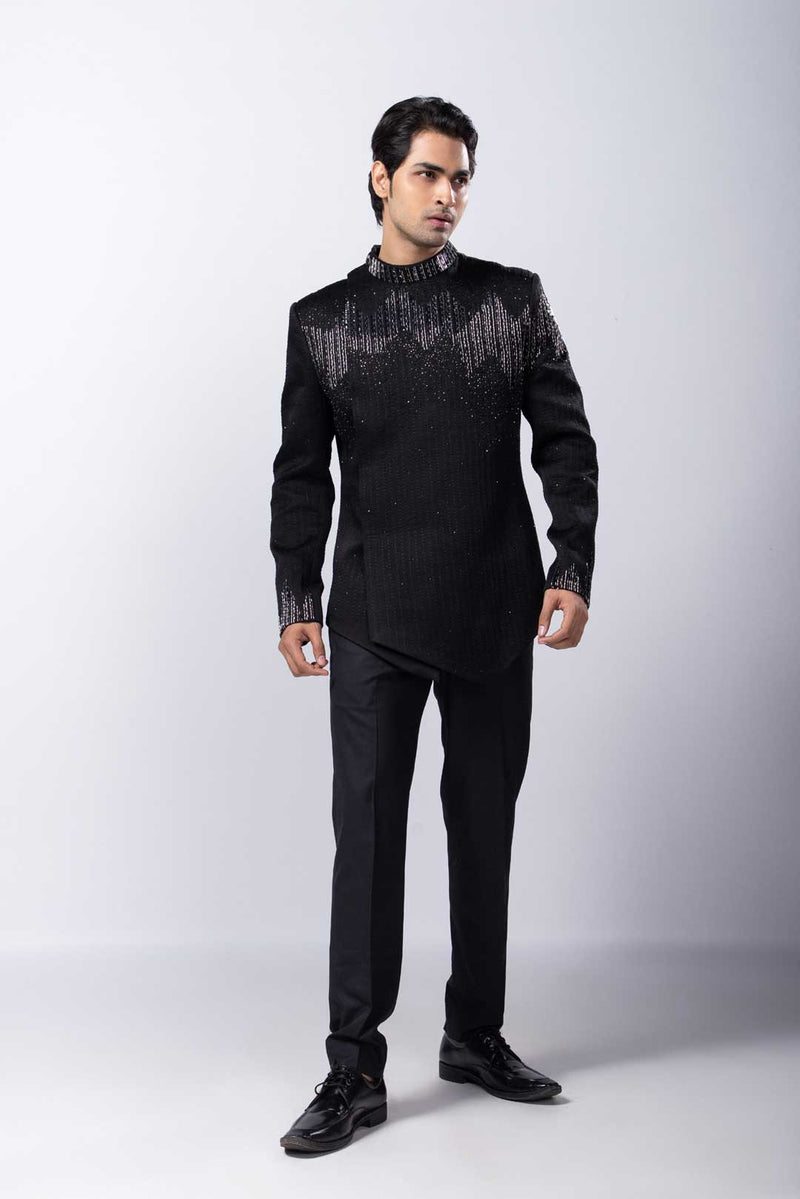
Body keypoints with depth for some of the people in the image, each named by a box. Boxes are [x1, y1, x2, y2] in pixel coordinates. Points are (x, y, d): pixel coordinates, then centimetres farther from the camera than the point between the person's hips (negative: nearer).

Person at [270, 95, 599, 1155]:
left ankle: (476, 1035, 24)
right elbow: (302, 471, 7)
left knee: (485, 826, 9)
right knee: (367, 827, -4)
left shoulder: (515, 300, 7)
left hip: (495, 611, 1)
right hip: (375, 618, -1)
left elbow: (565, 441, 4)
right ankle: (356, 1068, 2)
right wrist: (297, 599, -1)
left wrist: (572, 570, -6)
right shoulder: (322, 320, 8)